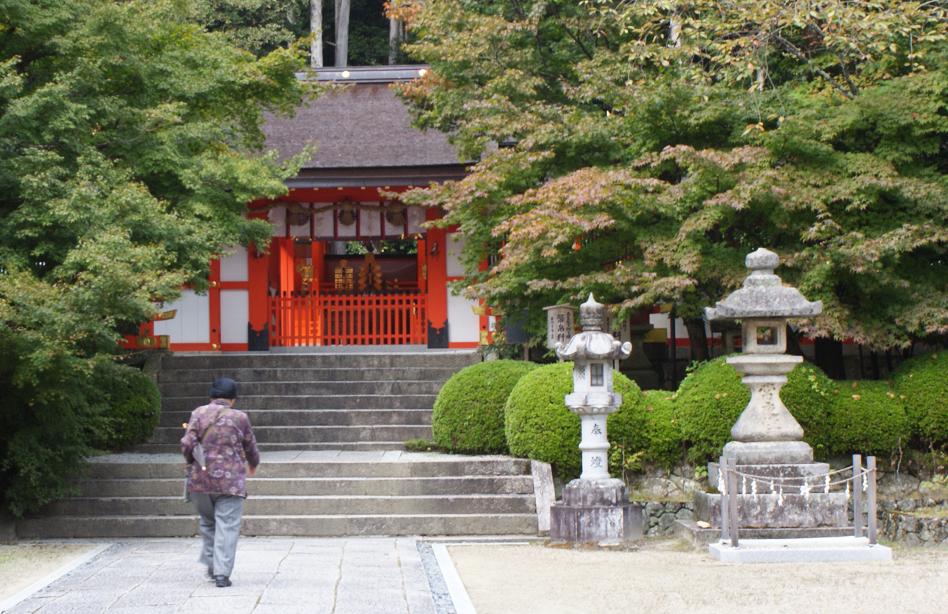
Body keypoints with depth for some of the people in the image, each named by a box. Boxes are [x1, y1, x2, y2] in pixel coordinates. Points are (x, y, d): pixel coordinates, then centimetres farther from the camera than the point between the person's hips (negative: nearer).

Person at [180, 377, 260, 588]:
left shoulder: (199, 414, 2)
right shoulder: (240, 418, 0)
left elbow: (187, 444, -6)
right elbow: (250, 447, 10)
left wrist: (193, 463, 14)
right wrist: (252, 465, 31)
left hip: (200, 480, 2)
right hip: (231, 480, -2)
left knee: (207, 522, 20)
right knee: (227, 526, -1)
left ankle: (212, 564, 17)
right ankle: (222, 572, -8)